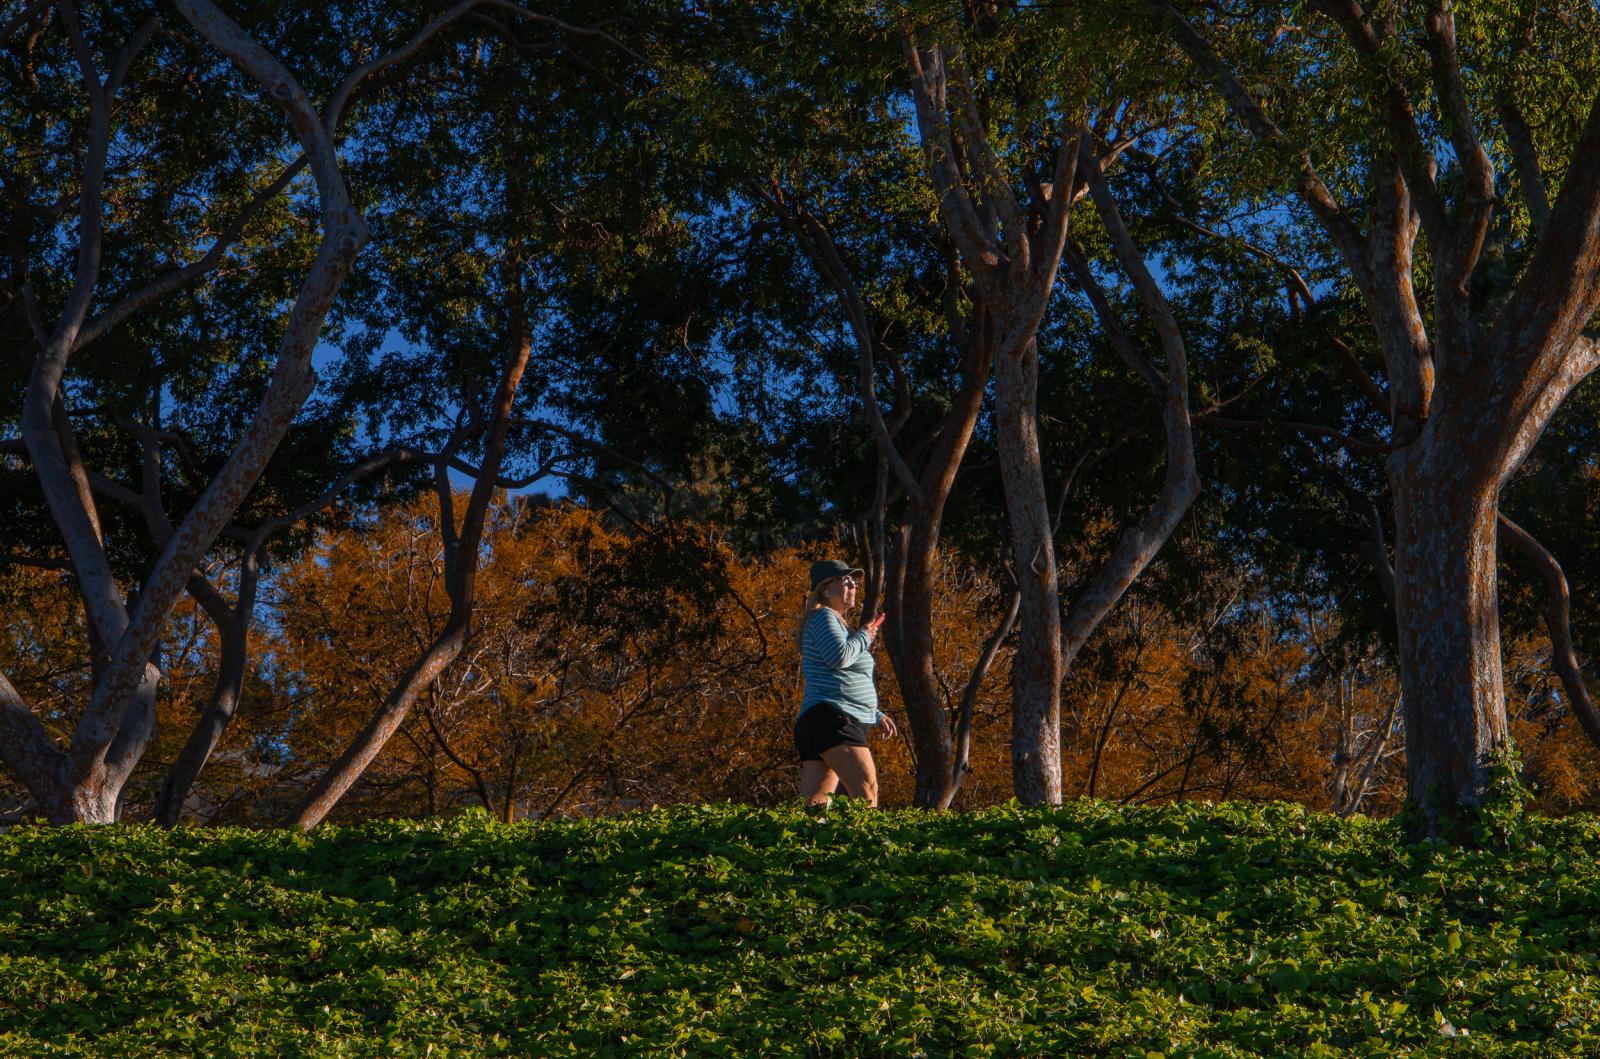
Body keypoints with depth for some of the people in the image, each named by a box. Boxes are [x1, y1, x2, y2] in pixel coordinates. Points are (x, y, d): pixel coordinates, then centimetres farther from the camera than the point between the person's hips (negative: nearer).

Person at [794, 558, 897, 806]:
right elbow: (839, 656, -20)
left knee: (813, 804, 0)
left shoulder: (835, 621, 31)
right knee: (867, 789, -23)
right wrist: (863, 637, -2)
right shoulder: (824, 617, -1)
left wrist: (877, 716, 28)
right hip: (831, 719, -10)